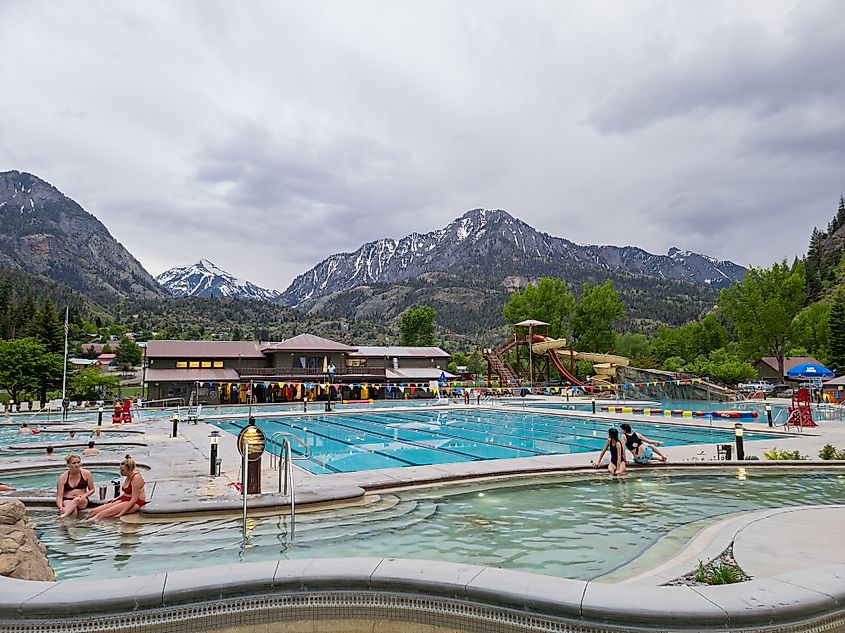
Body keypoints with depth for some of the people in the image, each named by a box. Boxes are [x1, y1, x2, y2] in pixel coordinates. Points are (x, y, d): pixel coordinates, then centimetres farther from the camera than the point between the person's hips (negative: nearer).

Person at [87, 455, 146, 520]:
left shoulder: (136, 477, -17)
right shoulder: (129, 476, 10)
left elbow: (134, 499, -20)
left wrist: (121, 513, -21)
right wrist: (116, 498, 9)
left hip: (136, 503, -9)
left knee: (108, 512, -25)